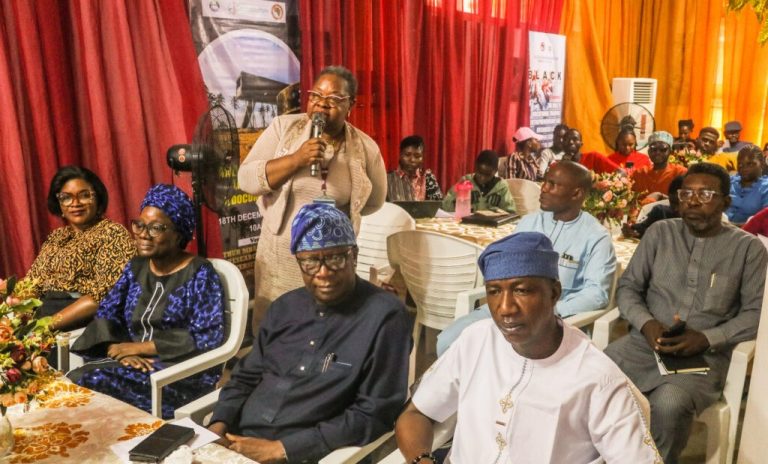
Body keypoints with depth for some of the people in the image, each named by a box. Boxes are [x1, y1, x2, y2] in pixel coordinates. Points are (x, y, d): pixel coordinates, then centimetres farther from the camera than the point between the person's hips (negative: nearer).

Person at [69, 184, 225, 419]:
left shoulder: (200, 274, -8)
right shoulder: (135, 268, 12)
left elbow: (207, 338, -16)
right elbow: (106, 316, 6)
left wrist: (138, 346, -14)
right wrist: (122, 351, -15)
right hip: (136, 362, 6)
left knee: (95, 384, -24)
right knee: (75, 381, -20)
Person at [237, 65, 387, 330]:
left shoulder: (365, 149, -6)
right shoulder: (283, 127, -6)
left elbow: (373, 202, 8)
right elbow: (246, 179, -11)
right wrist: (296, 159, -23)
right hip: (279, 253, 1)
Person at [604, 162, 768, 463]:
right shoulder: (659, 232, 10)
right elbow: (628, 286, 9)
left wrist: (706, 338, -15)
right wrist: (647, 324, -11)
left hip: (706, 355, -2)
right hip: (644, 342, 2)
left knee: (669, 404, -34)